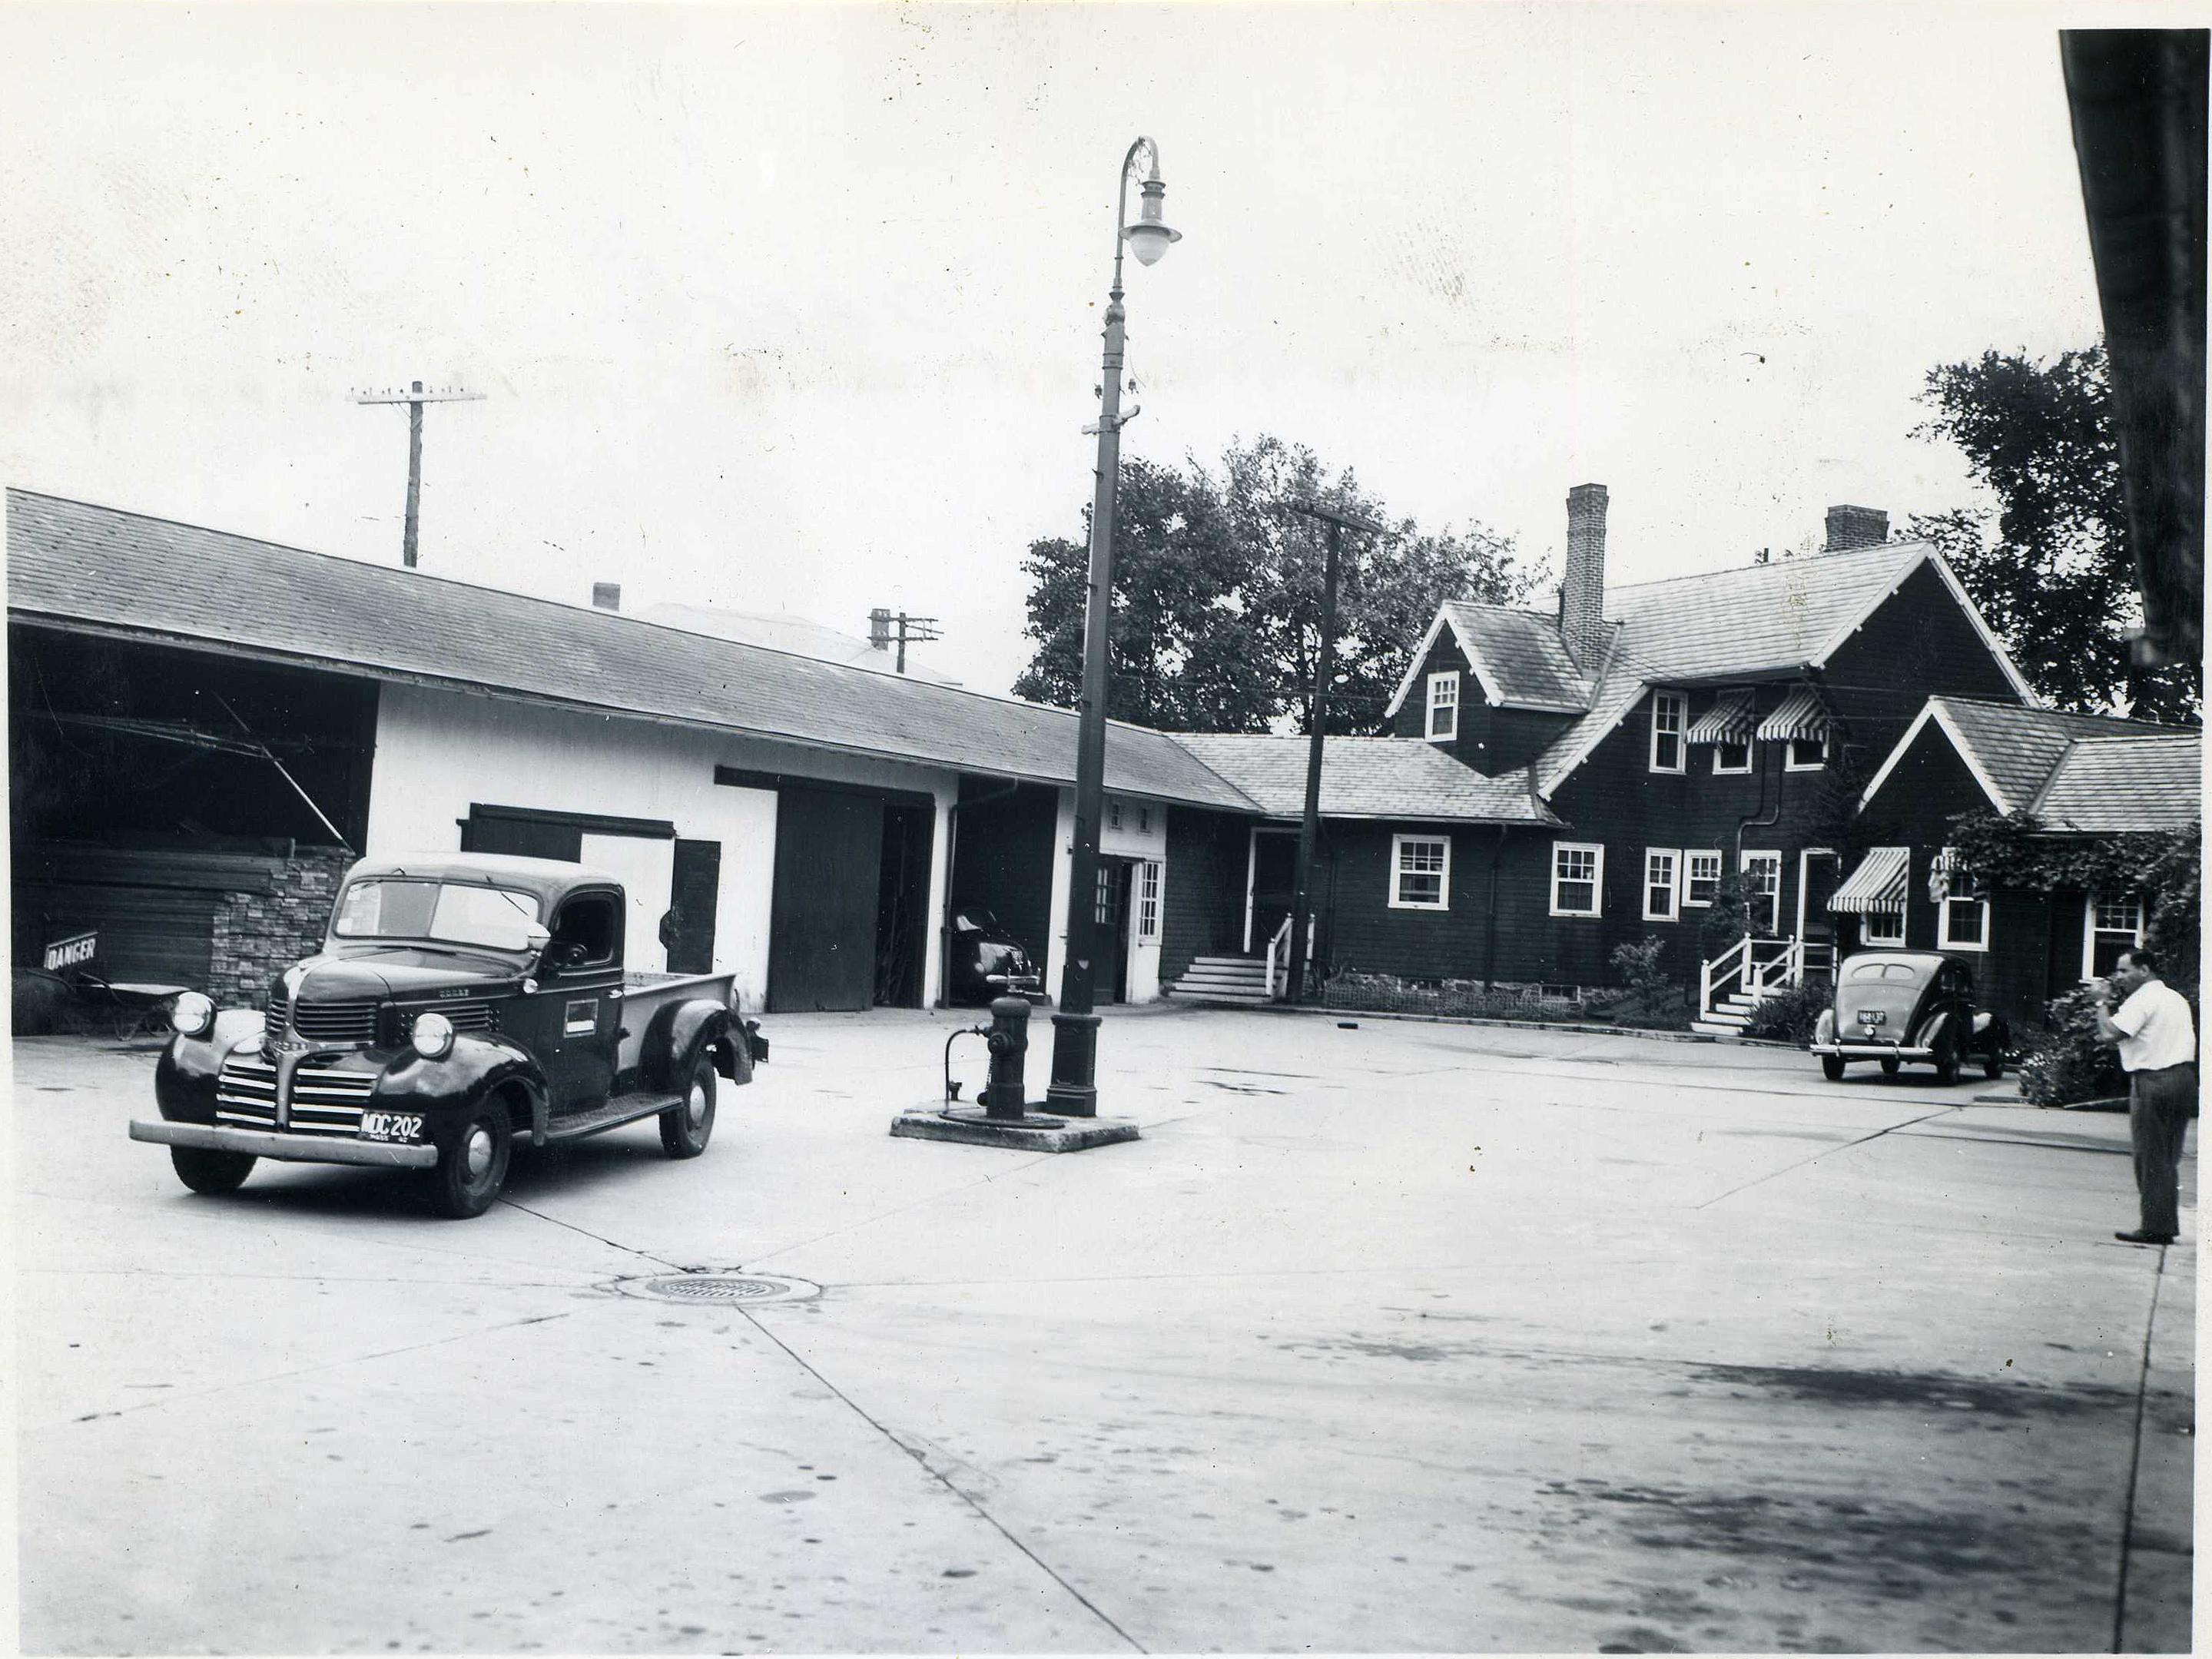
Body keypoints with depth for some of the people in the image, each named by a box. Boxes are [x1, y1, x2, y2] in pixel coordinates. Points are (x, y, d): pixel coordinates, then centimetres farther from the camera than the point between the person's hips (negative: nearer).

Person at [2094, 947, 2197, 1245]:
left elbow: (2110, 1034, -22)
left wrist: (2102, 1002, -7)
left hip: (2153, 1082, -9)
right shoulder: (2176, 998, 17)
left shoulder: (2141, 1000, -12)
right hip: (2183, 1077, 9)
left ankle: (2155, 1227, -1)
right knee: (2169, 1159, 14)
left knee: (2151, 1159, -2)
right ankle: (2169, 1224, 17)